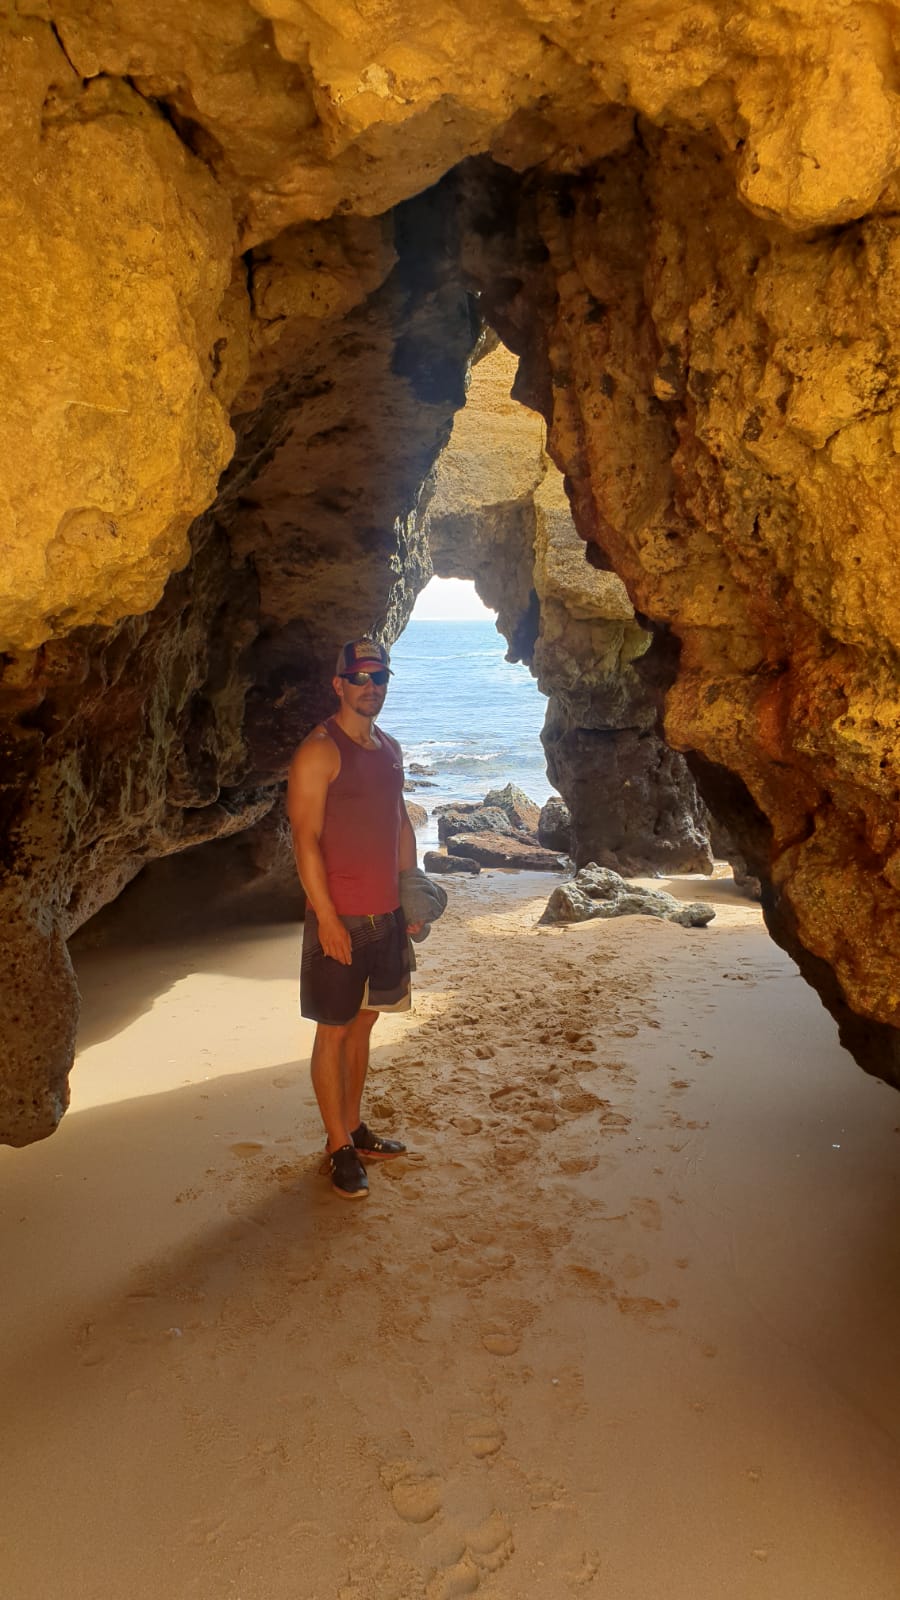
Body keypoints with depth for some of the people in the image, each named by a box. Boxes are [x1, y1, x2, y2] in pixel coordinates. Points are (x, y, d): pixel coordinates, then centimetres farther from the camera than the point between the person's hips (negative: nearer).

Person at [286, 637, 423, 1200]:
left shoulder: (390, 748, 11)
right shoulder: (319, 751, -13)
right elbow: (306, 838, -17)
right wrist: (326, 916, -20)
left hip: (387, 914, 7)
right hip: (339, 917, -7)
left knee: (363, 1023, 17)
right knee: (334, 1032, 3)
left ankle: (355, 1127, 30)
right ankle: (340, 1148, 15)